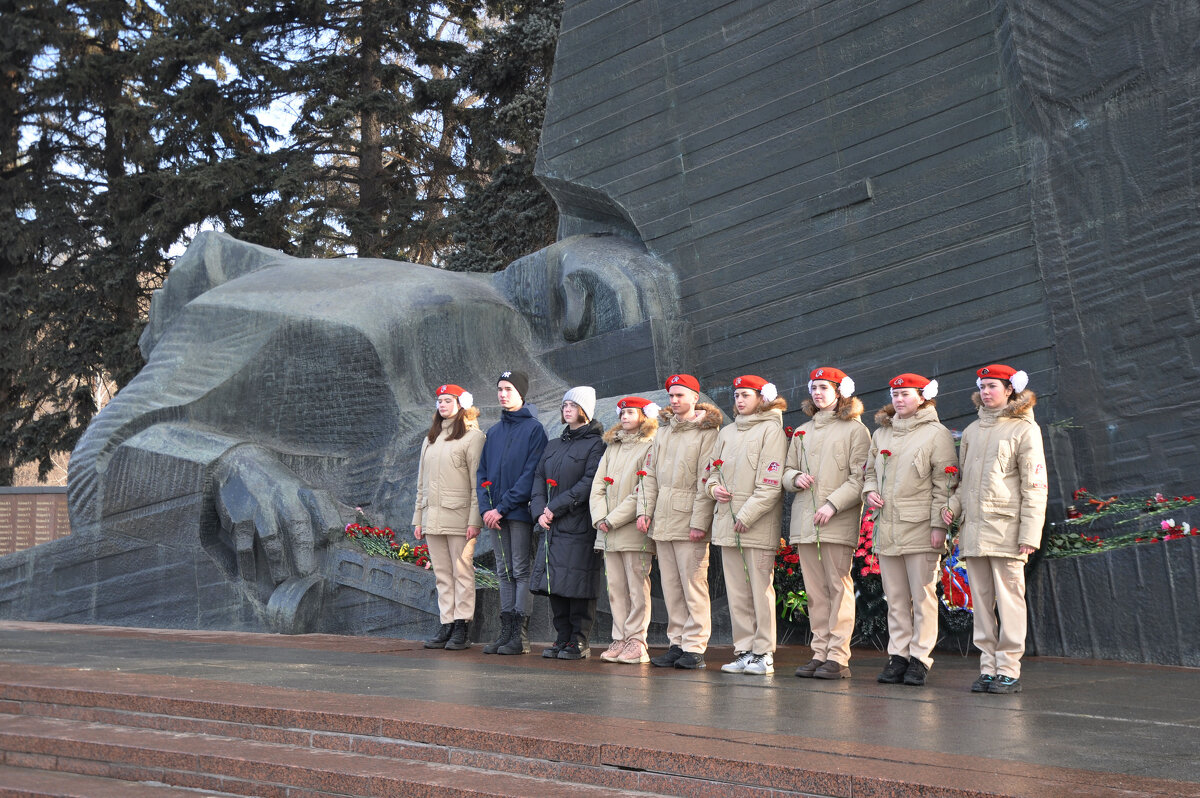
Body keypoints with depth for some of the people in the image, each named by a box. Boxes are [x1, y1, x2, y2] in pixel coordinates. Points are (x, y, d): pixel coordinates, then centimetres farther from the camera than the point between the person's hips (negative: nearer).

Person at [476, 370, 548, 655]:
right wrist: (486, 508, -3)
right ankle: (506, 631, 13)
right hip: (496, 514, 6)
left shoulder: (534, 429, -4)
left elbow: (530, 474, -12)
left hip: (520, 511, -6)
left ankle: (521, 636, -3)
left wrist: (502, 507, -16)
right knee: (504, 572, 9)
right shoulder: (494, 432, 16)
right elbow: (482, 472, 13)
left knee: (522, 570, -4)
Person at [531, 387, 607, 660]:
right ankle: (562, 639, 14)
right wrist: (540, 511, -3)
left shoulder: (595, 444, -3)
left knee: (577, 584, -6)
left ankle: (579, 642, 1)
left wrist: (555, 508, -14)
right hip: (550, 525, 7)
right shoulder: (553, 445, 20)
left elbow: (589, 483, -13)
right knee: (554, 583, 6)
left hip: (578, 525, -7)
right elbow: (539, 477, 14)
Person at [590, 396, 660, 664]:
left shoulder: (650, 448, -4)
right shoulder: (612, 449, 19)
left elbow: (643, 494, -11)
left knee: (637, 589, -4)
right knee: (616, 589, 7)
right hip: (608, 532, 7)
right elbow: (598, 485, 13)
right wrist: (599, 518, -3)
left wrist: (613, 520, -13)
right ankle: (620, 640, 11)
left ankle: (636, 643, -1)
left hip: (634, 531, -6)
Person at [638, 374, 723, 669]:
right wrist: (645, 510, 6)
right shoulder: (663, 430, 18)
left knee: (693, 584, -6)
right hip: (662, 521, 6)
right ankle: (676, 643, 13)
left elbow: (706, 481, -9)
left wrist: (699, 522, -15)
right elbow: (651, 474, 18)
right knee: (670, 585, 7)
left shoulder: (707, 431, -2)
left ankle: (695, 647, -2)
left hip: (689, 520, -6)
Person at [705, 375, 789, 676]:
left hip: (759, 524, -7)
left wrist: (747, 515, -15)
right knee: (736, 590, 7)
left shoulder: (772, 430, -3)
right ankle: (744, 651, 13)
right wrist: (714, 487, 2)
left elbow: (771, 482, -11)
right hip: (727, 522, 7)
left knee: (761, 589, -4)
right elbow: (713, 469, 25)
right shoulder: (727, 432, 17)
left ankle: (764, 653, 2)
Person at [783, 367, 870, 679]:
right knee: (815, 591, 6)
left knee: (839, 588, -6)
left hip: (838, 522, -6)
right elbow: (787, 470, 23)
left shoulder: (855, 430, 1)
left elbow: (859, 478, -7)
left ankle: (838, 657, -5)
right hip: (804, 522, 6)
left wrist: (833, 504, -17)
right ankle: (820, 653, 11)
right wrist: (795, 478, 0)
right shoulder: (802, 432, 20)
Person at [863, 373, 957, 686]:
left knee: (922, 595, -3)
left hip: (920, 529, -5)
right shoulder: (881, 434, 17)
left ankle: (920, 657, 2)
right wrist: (869, 491, 5)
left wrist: (939, 524, -12)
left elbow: (944, 483, -6)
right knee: (895, 597, 9)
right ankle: (898, 655, 14)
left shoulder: (937, 434, -1)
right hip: (887, 528, 6)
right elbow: (869, 470, 27)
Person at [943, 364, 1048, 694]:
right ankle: (988, 669, 13)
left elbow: (1035, 486, -5)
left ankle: (1009, 671, -1)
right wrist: (954, 505, 4)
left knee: (1009, 600, -5)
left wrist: (1029, 533, -12)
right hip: (973, 528, 6)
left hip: (1005, 529, -6)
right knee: (981, 602, 7)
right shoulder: (972, 431, 17)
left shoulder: (1024, 429, 0)